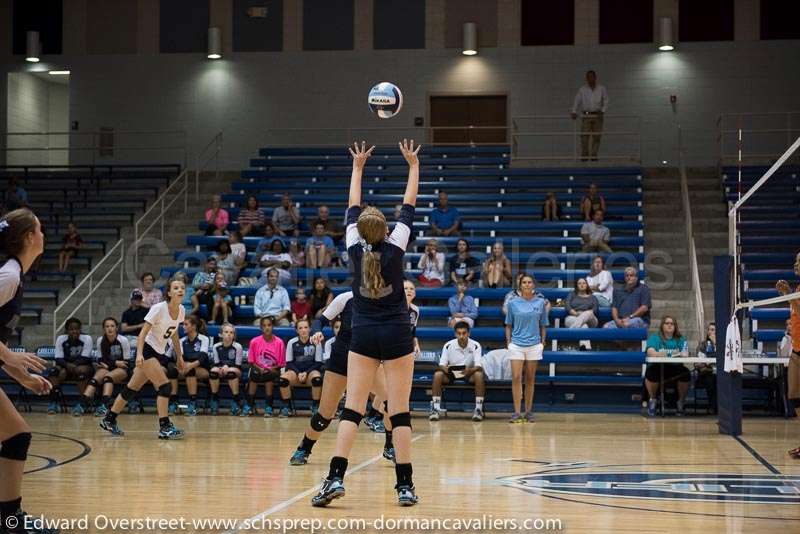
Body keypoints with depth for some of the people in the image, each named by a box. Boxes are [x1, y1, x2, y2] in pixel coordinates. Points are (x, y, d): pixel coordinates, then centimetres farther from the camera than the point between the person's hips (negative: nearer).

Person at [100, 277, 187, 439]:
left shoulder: (181, 310, 2)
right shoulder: (159, 309, -19)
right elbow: (143, 333, -20)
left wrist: (179, 356, 19)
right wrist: (139, 354, -32)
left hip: (159, 353, 7)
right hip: (147, 351, -7)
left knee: (133, 388, 13)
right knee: (164, 386, -17)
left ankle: (109, 420, 24)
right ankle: (165, 427, -14)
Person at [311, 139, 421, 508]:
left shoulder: (355, 249, -3)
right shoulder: (395, 247, -8)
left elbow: (353, 208, 11)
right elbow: (409, 206, 3)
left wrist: (357, 168, 22)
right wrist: (413, 166, 14)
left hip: (363, 335, 2)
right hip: (396, 334, -2)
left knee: (352, 408, 0)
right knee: (399, 411, -1)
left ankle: (335, 478, -12)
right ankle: (404, 486, 0)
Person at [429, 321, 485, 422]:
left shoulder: (475, 346, -11)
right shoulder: (448, 345, -8)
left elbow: (478, 366, -19)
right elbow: (442, 365, -9)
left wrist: (470, 370, -42)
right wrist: (444, 368, -35)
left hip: (469, 374, -1)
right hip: (452, 374, 1)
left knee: (479, 375, -34)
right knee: (437, 374, -30)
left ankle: (478, 409, -25)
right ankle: (435, 408, -23)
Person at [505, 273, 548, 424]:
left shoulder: (540, 302, 4)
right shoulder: (513, 303, 2)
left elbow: (543, 325, 10)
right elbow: (509, 325, 9)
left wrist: (543, 342, 3)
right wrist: (508, 342, 1)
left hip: (534, 345, 1)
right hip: (516, 344, -1)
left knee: (530, 379, 6)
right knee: (516, 378, -8)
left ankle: (528, 412, 13)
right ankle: (516, 413, -7)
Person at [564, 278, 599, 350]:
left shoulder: (592, 297, 30)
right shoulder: (572, 294, 29)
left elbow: (595, 310, 8)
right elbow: (567, 306, 9)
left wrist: (583, 314, -12)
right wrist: (575, 313, -12)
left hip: (589, 319, 1)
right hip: (572, 318, -1)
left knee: (588, 313, -40)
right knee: (583, 325, -40)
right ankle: (586, 347, -70)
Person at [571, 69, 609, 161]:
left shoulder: (601, 89, 6)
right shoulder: (582, 90, 5)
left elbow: (606, 101, 7)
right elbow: (577, 101, 0)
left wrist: (602, 111, -7)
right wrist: (574, 112, -13)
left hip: (597, 115, 1)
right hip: (586, 115, -1)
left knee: (596, 136, -2)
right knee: (585, 136, -7)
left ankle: (594, 156, 3)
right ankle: (584, 156, -4)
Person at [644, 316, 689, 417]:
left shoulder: (680, 339, 16)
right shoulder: (654, 337, 8)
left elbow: (686, 353, 0)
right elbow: (650, 352, -11)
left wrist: (682, 354, -26)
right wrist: (657, 354, -35)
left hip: (675, 368, 2)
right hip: (657, 367, -2)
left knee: (685, 373, -29)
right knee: (652, 372, -35)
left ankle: (681, 402, -5)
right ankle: (652, 400, -7)